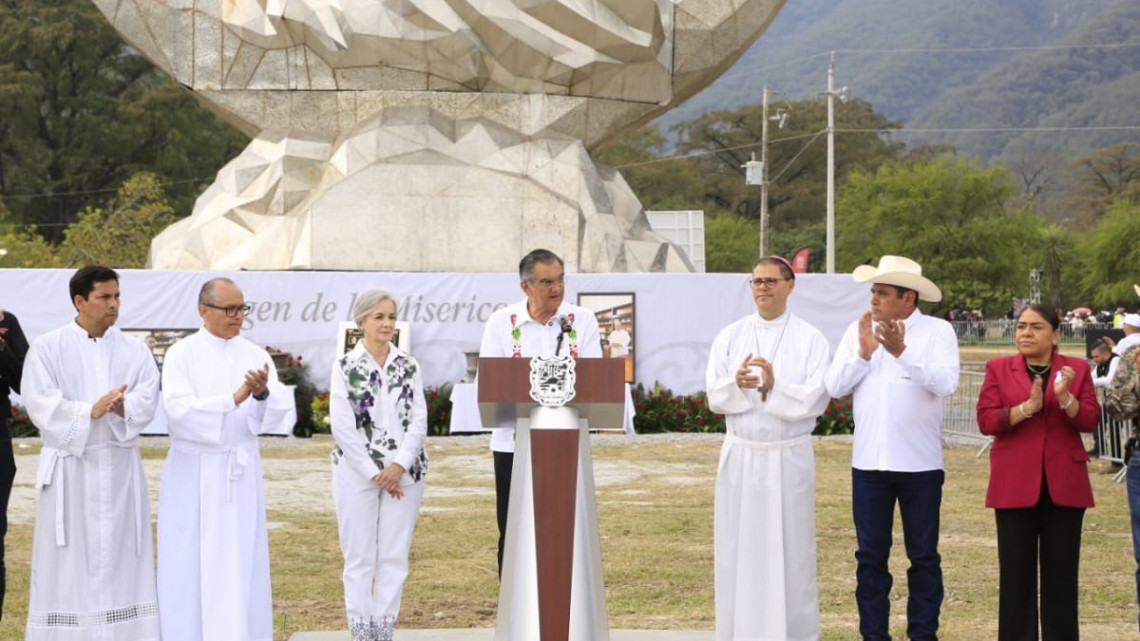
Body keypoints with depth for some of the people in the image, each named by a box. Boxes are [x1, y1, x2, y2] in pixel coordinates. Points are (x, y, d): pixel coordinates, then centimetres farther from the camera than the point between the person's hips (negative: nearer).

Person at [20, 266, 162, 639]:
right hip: (69, 468, -3)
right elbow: (40, 404, -12)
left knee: (120, 559, 2)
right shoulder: (47, 348, -1)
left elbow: (148, 401, -5)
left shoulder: (134, 351, 8)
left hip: (119, 469, 3)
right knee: (68, 565, -2)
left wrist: (123, 408, -27)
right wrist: (90, 411, -25)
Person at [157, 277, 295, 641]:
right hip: (193, 473, -3)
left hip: (240, 473, 3)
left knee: (240, 565, 3)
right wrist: (235, 398, -24)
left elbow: (278, 413, -4)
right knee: (190, 566, 0)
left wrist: (263, 394, -25)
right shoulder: (181, 355, -5)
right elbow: (180, 411, -18)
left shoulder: (256, 357, 5)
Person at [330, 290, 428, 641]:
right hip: (357, 474, -2)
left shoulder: (409, 367, 8)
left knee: (395, 557, 3)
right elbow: (343, 427, -6)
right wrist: (375, 473, -10)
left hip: (404, 473, 2)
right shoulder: (345, 367, -1)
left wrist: (400, 465, -11)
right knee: (360, 558, 0)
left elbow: (419, 420, 3)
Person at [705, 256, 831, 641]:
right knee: (739, 548, 3)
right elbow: (715, 397, -1)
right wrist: (737, 385, -22)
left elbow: (816, 399, -9)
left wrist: (774, 386, -24)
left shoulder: (811, 340, -1)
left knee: (790, 548, 1)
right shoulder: (729, 337, 6)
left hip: (790, 457, -2)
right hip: (740, 455, 2)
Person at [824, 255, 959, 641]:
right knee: (871, 555, 8)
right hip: (868, 462, 3)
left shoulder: (938, 331, -4)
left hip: (920, 464, -3)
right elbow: (835, 386, 0)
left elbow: (946, 384, -18)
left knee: (923, 555, 6)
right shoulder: (857, 331, 5)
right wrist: (863, 352, -13)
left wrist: (902, 351, -25)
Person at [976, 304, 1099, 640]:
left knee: (1061, 570, 4)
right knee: (1016, 569, 3)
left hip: (1064, 484, 1)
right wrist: (1027, 407, -19)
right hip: (1015, 485, -1)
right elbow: (986, 420, -5)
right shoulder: (998, 369, 4)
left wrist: (1065, 397, -21)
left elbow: (1090, 421, -3)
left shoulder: (1077, 369, 6)